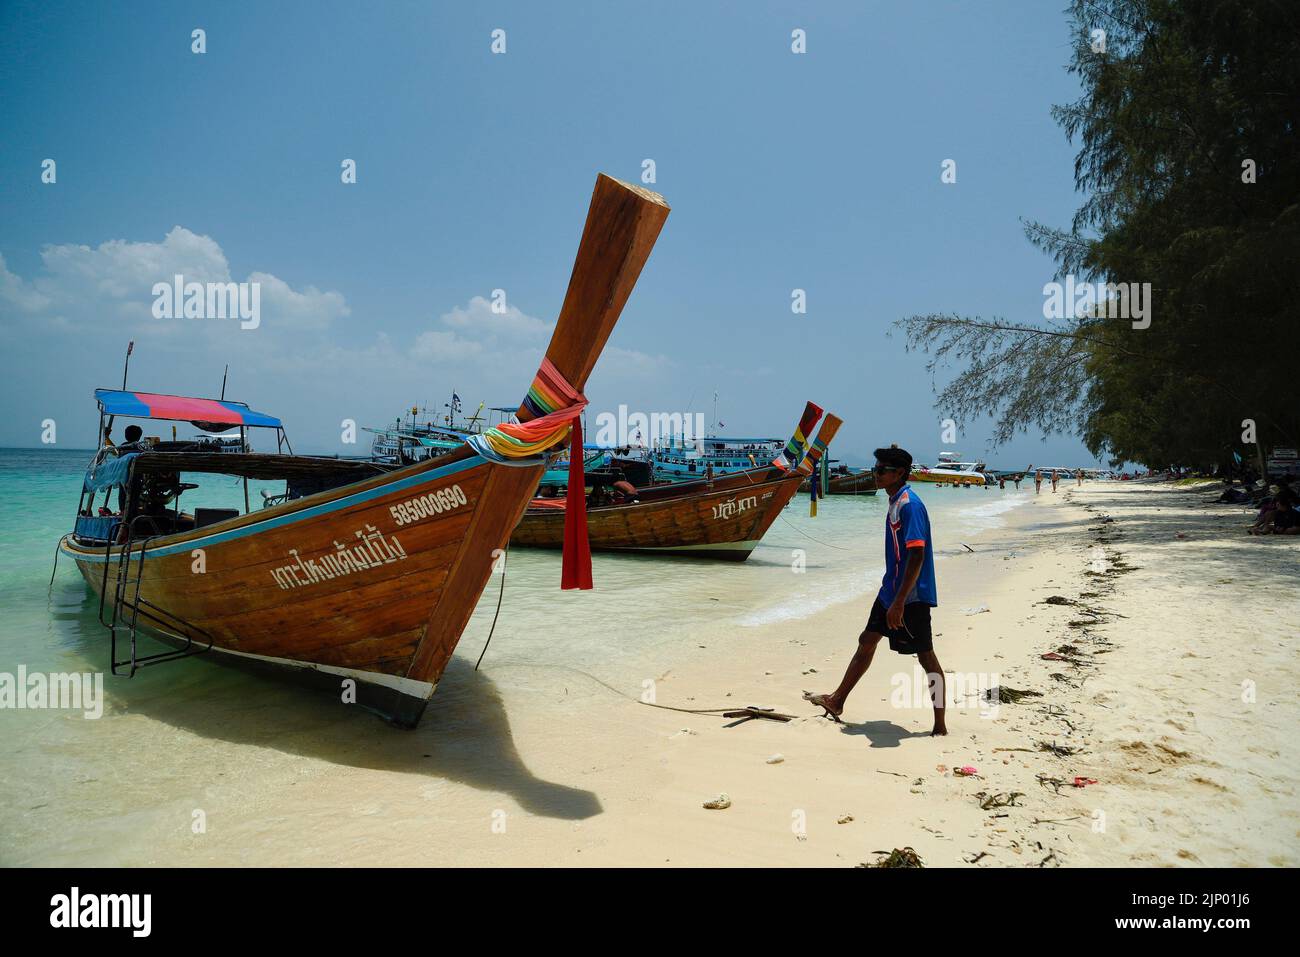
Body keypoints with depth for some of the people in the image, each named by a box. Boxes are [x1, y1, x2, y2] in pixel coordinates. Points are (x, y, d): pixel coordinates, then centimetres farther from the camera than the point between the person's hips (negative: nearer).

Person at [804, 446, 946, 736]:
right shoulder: (895, 502, 11)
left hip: (911, 595, -10)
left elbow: (917, 554, -25)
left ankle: (940, 726, 11)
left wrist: (899, 601, -28)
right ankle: (837, 702, 27)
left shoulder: (910, 504, -19)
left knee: (926, 657, 0)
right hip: (891, 590, 10)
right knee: (867, 641, 16)